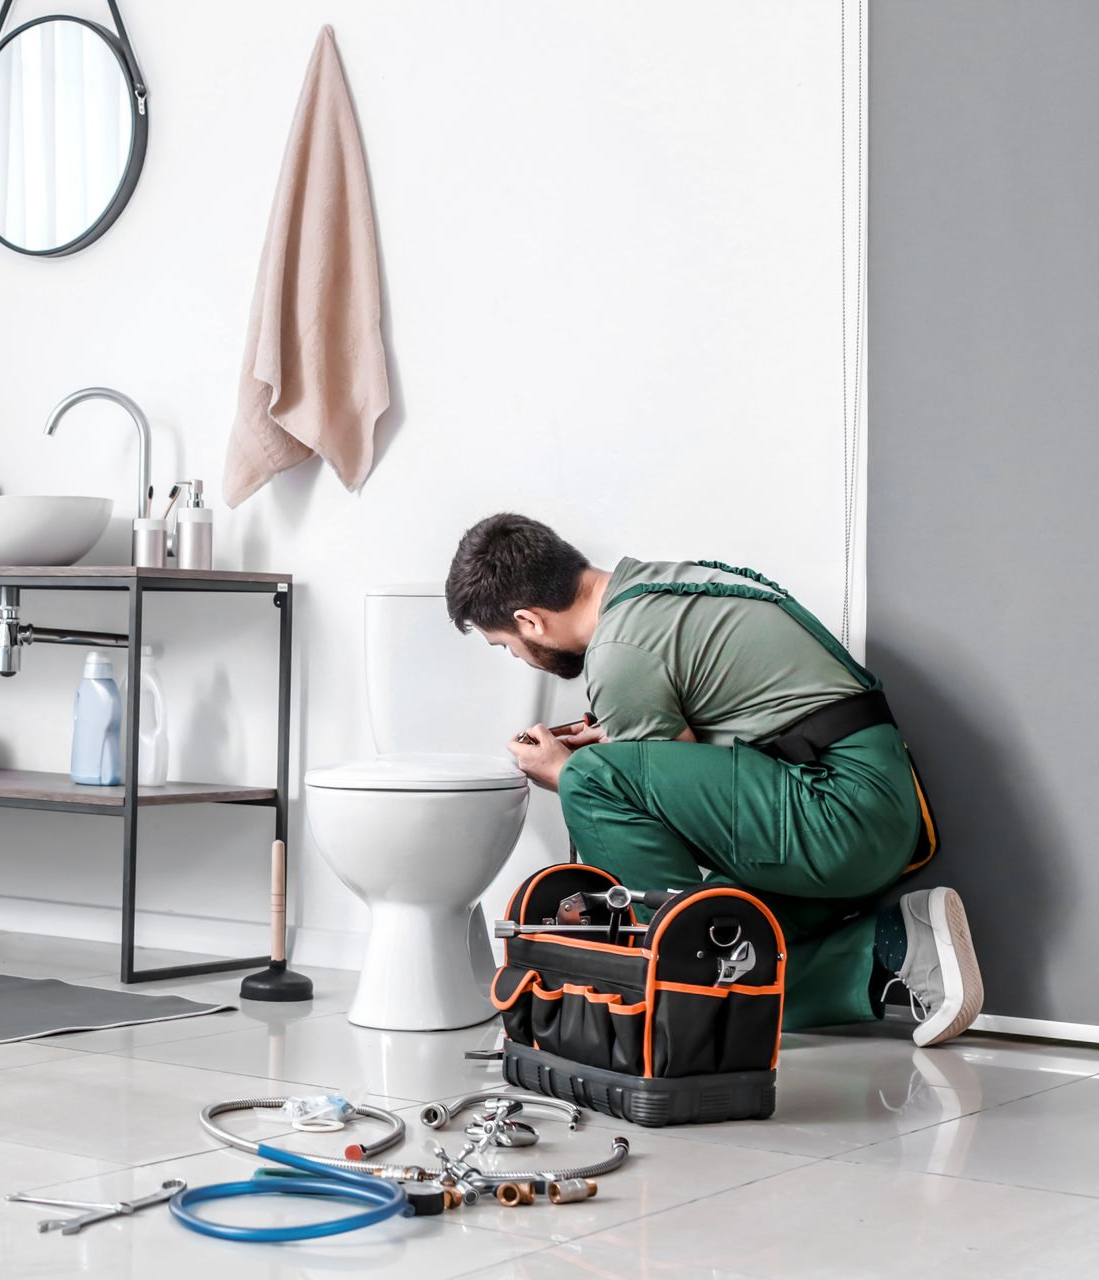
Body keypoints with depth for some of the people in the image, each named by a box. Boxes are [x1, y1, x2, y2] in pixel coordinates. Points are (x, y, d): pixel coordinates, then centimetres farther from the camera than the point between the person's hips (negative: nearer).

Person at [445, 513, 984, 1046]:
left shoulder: (619, 657, -14)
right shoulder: (653, 581, 14)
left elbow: (681, 793, -4)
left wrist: (564, 772, 9)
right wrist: (616, 736, 24)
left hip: (839, 813, -10)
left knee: (592, 778, -17)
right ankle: (890, 945, 5)